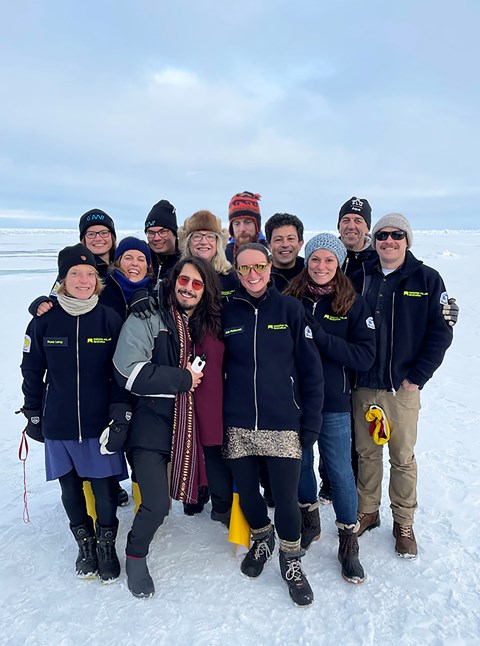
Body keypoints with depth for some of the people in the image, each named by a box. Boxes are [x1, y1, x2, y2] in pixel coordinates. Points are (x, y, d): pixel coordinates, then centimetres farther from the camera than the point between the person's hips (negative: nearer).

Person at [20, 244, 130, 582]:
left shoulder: (110, 319, -6)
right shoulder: (44, 322, -3)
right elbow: (32, 373, 6)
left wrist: (121, 416, -7)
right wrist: (33, 417, 10)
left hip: (100, 424, -1)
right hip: (58, 425, 2)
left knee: (105, 487, 8)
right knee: (71, 487, 15)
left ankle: (106, 544, 34)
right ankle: (85, 542, 39)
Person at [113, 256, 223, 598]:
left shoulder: (211, 325, 9)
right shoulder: (146, 320, -7)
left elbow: (216, 375, 20)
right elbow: (129, 373, -17)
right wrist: (182, 379, -14)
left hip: (194, 426, 5)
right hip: (153, 425, -4)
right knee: (157, 505, -7)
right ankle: (136, 557, 23)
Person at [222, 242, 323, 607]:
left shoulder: (291, 309, -2)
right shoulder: (227, 313, 3)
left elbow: (311, 369, -2)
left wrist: (311, 421, -5)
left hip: (283, 423, -2)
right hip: (237, 425, 3)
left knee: (286, 498, 2)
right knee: (247, 493, 14)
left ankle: (291, 560, 30)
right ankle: (262, 540, 45)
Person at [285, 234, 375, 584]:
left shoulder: (353, 303, -3)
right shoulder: (290, 299, 0)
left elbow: (366, 355, -11)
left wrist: (320, 337, -19)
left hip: (333, 402, -2)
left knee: (340, 471, 5)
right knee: (300, 463, 16)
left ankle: (349, 543, 27)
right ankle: (310, 521, 42)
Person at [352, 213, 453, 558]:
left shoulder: (427, 279, -2)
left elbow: (441, 332, -4)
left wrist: (417, 376, -8)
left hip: (403, 388, -2)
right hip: (364, 386, 2)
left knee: (403, 457, 9)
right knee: (367, 453, 13)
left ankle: (404, 524, 27)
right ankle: (368, 512, 32)